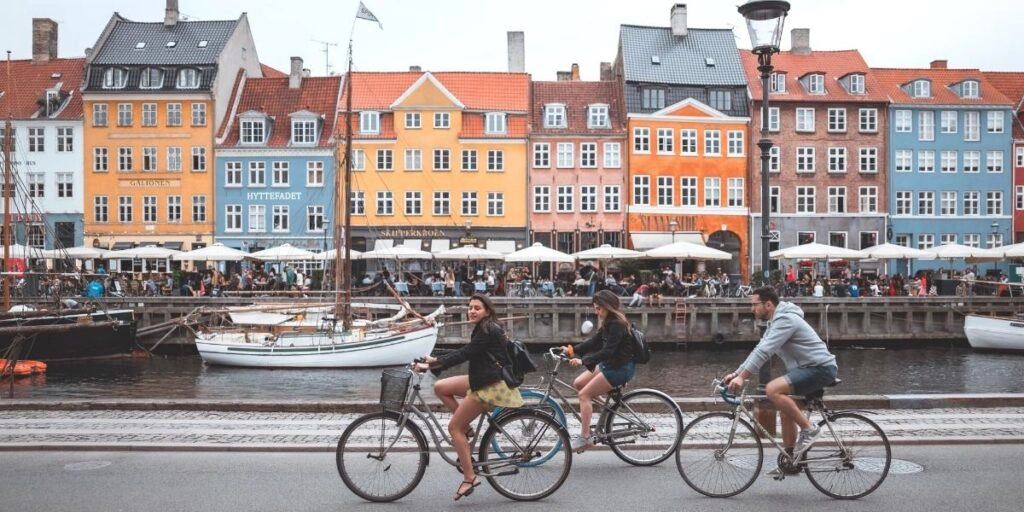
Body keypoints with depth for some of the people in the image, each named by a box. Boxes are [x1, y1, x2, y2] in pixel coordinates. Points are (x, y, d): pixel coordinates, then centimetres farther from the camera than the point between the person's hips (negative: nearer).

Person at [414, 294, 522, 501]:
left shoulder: (488, 331, -17)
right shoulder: (484, 329, 13)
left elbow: (463, 355, -22)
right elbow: (464, 352, 16)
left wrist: (430, 366, -21)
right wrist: (435, 360, 8)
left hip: (491, 386, -10)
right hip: (482, 380, 10)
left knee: (454, 427, -5)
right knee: (440, 387, 7)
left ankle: (469, 478, 0)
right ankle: (467, 429, 11)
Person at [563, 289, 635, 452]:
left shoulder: (617, 325, -20)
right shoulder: (608, 323, 11)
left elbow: (607, 351, -28)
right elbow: (593, 342, 10)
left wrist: (583, 361, -32)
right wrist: (572, 350, 0)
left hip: (620, 368, -10)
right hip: (609, 364, 10)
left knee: (585, 394, -11)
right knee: (578, 383, 5)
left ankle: (584, 437, -10)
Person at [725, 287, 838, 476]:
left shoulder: (785, 320, -18)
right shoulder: (776, 321, 15)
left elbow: (764, 352, -27)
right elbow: (759, 350, 15)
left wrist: (742, 377, -29)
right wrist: (736, 374, 8)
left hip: (820, 368, -11)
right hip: (809, 368, 11)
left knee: (773, 389, -27)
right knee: (786, 411, 13)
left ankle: (808, 429, -14)